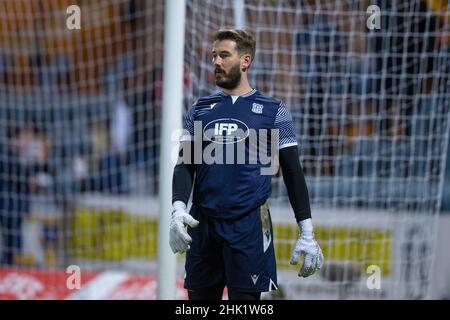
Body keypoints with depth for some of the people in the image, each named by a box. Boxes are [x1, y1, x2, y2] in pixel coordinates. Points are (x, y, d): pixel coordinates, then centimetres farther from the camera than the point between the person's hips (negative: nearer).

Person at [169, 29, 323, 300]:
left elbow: (293, 173, 3)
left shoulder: (273, 112, 2)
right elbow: (185, 165, 8)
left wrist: (307, 234, -2)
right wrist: (179, 209, -12)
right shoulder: (199, 110, 12)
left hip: (248, 226, -4)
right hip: (202, 225, 4)